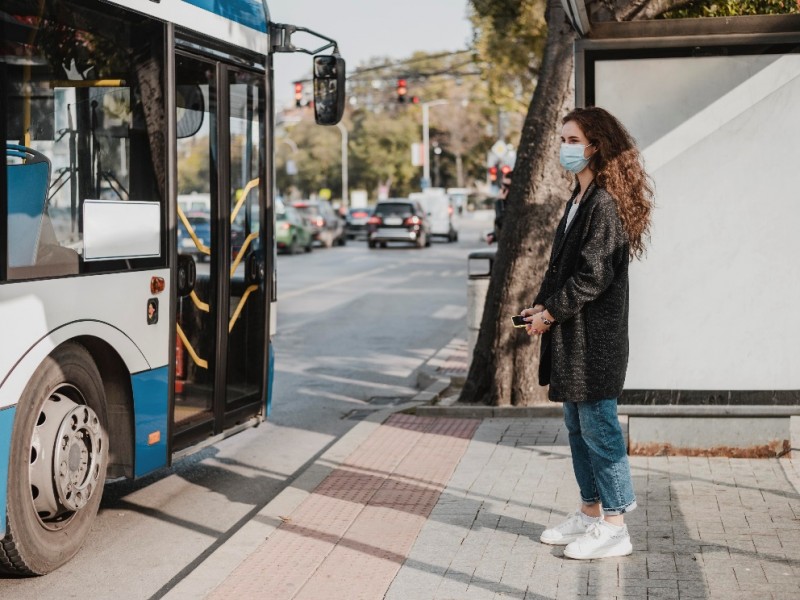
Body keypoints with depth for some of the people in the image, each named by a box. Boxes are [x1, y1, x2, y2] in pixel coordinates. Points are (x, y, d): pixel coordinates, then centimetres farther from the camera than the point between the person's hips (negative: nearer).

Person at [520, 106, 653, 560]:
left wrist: (552, 312, -12)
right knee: (578, 426, 16)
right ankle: (591, 513, 27)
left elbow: (594, 274, -20)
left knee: (599, 426, -4)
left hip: (595, 336, -10)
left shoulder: (606, 202, -15)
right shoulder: (580, 199, 16)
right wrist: (542, 304, 5)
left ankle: (614, 526, 5)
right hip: (571, 334, 10)